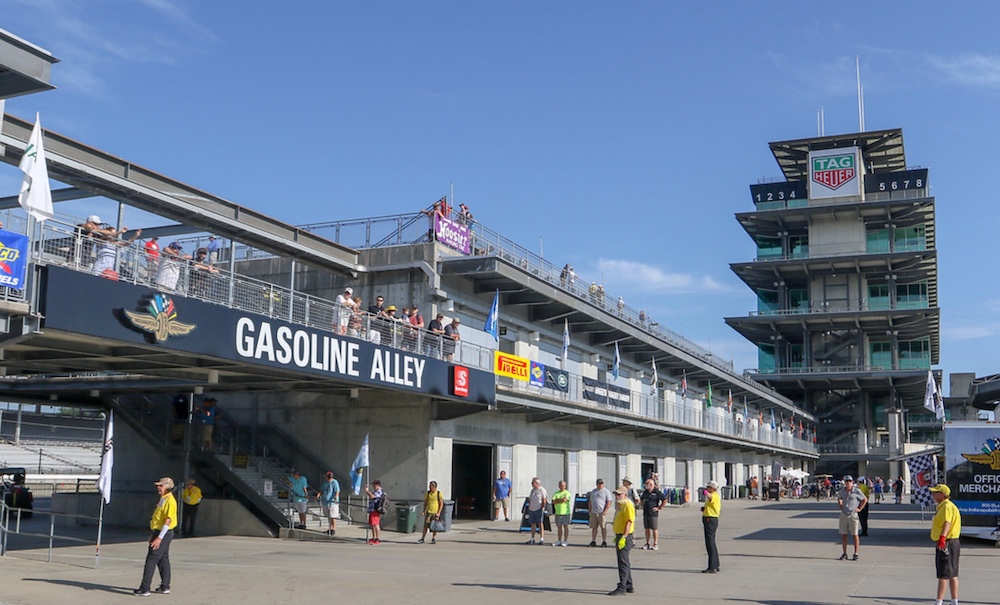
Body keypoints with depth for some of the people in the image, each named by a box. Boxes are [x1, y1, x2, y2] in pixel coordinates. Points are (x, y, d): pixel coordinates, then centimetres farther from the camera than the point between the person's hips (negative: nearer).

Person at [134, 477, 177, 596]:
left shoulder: (170, 501, -18)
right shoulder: (162, 499, 14)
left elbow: (168, 520, -23)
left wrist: (159, 537, -26)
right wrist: (153, 534, 21)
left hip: (164, 534, -10)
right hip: (159, 533, 10)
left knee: (151, 559, -9)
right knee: (163, 559, 14)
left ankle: (144, 589, -6)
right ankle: (165, 587, 20)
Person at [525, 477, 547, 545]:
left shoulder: (542, 490, -6)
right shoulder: (532, 490, 17)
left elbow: (544, 501, -10)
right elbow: (530, 499, 22)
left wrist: (542, 508, -14)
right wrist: (529, 507, 11)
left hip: (539, 509, -7)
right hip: (531, 509, 7)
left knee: (540, 524, -10)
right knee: (532, 524, 11)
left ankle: (542, 539, -10)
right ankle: (532, 539, 18)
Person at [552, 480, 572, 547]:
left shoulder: (567, 493, -1)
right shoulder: (556, 493, 13)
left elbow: (564, 500, -17)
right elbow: (553, 502, -1)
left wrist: (558, 500, -4)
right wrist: (561, 500, -10)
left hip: (565, 512, -5)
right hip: (558, 513, 5)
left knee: (565, 526, -2)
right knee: (559, 527, 7)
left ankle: (566, 541, 1)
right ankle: (559, 541, 12)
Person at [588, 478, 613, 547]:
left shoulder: (606, 492, -2)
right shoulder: (593, 491, 17)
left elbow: (609, 502, -7)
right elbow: (590, 501, 22)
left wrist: (605, 511, -15)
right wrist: (590, 510, 12)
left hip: (602, 513, -5)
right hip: (593, 513, 5)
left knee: (603, 527, -2)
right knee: (594, 527, 5)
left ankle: (604, 541, 4)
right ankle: (593, 541, 10)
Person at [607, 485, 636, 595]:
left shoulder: (628, 505, -15)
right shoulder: (620, 505, 17)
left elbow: (629, 523, -21)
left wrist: (623, 537, -26)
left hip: (625, 537, -11)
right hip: (619, 536, 11)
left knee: (623, 562, -10)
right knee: (624, 562, 15)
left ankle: (622, 587, -9)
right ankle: (629, 586, 23)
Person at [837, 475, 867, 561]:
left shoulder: (856, 491, -7)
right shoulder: (842, 491, 5)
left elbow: (865, 499, 3)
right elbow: (839, 499, 26)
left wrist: (859, 509, -1)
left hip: (853, 515, -4)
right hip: (843, 515, 4)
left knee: (855, 535, 2)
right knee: (843, 535, 4)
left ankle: (856, 554, 11)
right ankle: (845, 554, 12)